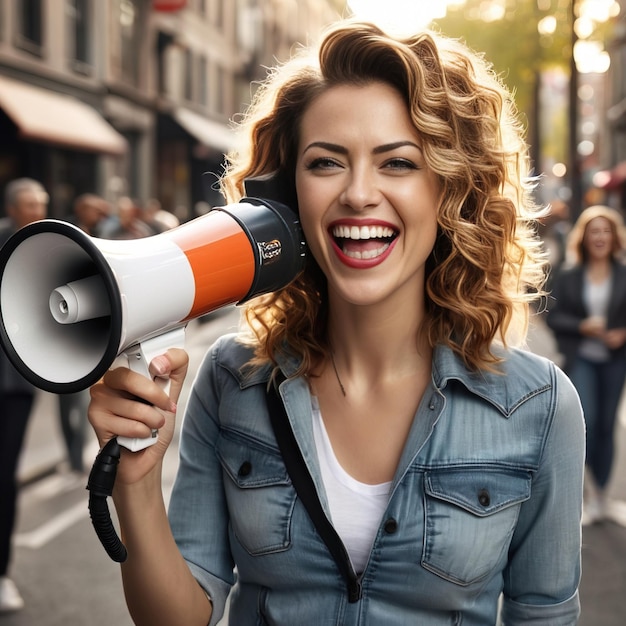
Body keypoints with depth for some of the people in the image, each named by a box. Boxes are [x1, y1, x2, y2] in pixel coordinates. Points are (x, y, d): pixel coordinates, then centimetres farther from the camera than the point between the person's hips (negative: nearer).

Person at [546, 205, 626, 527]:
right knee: (586, 420, -15)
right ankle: (586, 487, 3)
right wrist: (582, 326, -16)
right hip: (581, 358, -1)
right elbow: (553, 316, -2)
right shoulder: (567, 276, 0)